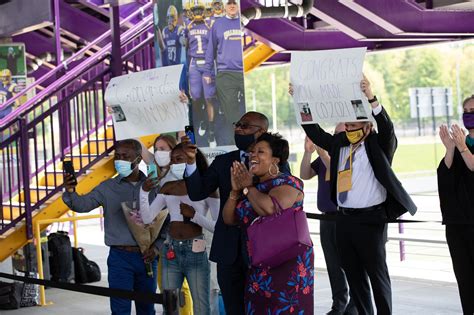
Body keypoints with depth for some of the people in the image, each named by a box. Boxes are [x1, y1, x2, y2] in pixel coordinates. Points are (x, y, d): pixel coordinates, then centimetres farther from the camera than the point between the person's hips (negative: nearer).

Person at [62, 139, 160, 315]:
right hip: (120, 257, -1)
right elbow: (83, 204, -11)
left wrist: (157, 246, -5)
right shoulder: (108, 187, 1)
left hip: (147, 257, 1)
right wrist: (70, 192, -31)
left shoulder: (152, 186, 3)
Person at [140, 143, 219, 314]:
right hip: (171, 252, 4)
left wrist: (194, 215, -18)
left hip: (196, 252, -4)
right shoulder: (168, 188, 10)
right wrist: (144, 191, -7)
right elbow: (147, 218, 5)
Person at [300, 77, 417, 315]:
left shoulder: (378, 146, -4)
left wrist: (371, 98, -35)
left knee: (377, 273, 1)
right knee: (353, 273, 12)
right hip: (344, 219, 6)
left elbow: (387, 128, -21)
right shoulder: (339, 144, 11)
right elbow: (315, 132, 13)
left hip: (370, 219, -6)